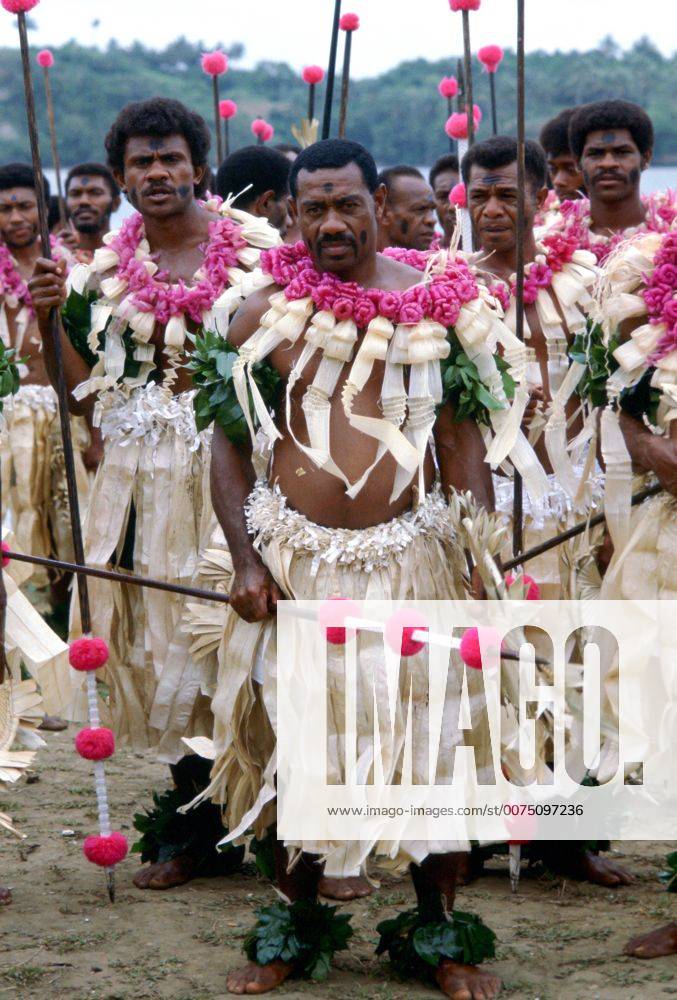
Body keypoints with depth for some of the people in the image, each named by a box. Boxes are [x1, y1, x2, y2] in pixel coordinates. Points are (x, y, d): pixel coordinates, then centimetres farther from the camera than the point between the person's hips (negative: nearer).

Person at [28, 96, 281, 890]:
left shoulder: (256, 252, -1)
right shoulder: (104, 270, 9)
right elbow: (84, 394, 7)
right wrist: (49, 319, -5)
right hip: (142, 481, 4)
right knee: (158, 641, 6)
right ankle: (191, 831, 16)